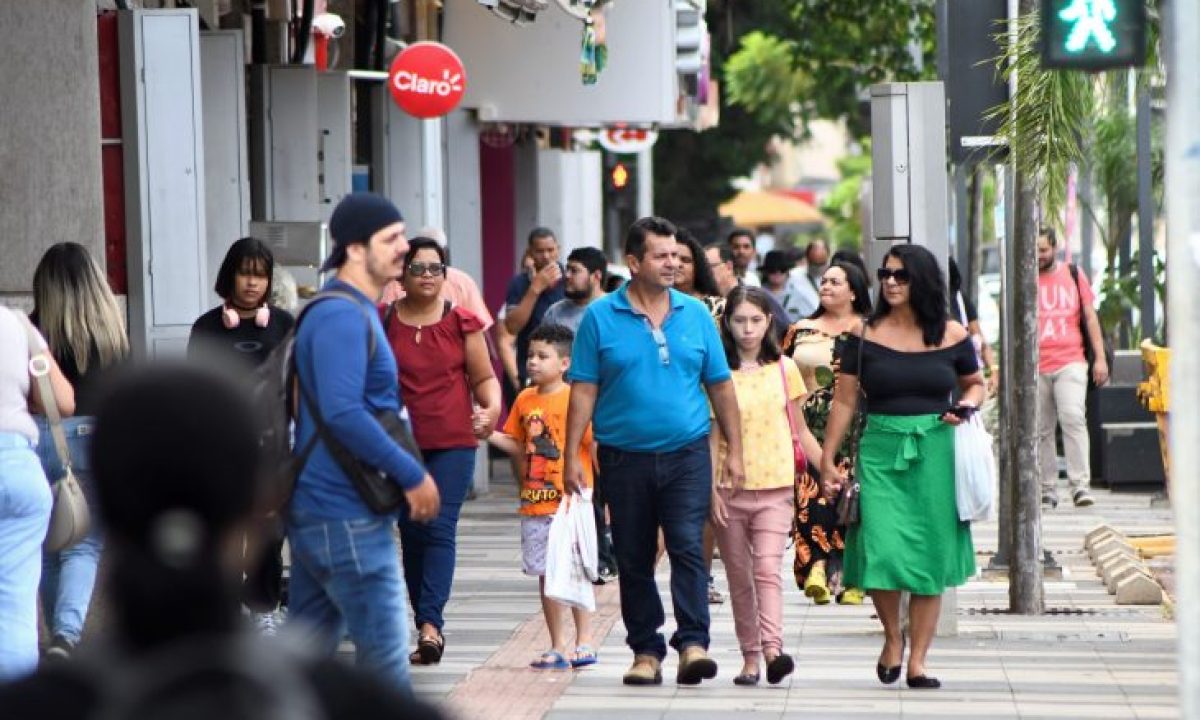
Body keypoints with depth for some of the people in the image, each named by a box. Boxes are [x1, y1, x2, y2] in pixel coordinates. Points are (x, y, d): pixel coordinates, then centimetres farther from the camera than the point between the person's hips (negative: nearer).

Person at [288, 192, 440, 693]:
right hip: (347, 517, -10)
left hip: (316, 508, 10)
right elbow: (344, 413, -26)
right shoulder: (344, 316, -16)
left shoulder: (354, 310, 17)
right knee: (385, 656, -5)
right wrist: (413, 476, -20)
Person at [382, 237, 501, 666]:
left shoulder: (461, 322, 2)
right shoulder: (381, 321, 4)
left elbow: (484, 378, 7)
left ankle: (431, 624, -21)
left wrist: (492, 407, -13)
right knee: (412, 534, 5)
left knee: (440, 529, -13)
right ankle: (427, 629, 13)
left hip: (453, 442, -2)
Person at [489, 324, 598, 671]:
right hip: (534, 502, 6)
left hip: (569, 502, -6)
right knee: (545, 574, 9)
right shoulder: (525, 399, 10)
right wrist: (490, 435, 0)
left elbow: (596, 445, -8)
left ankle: (585, 641, 6)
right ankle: (558, 646, 17)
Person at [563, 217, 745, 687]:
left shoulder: (695, 314, 6)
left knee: (688, 547, -12)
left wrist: (735, 451, 6)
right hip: (625, 457, 0)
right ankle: (646, 650, 16)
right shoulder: (601, 317, 0)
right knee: (634, 559, 7)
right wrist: (571, 457, -5)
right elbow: (583, 391, -1)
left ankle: (693, 642, -13)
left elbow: (720, 386, 9)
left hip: (687, 454, 0)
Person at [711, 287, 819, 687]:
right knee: (739, 577, 8)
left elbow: (800, 431, 14)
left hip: (775, 488, -1)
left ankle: (773, 650, -27)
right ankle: (750, 657, 15)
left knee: (768, 569, -16)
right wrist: (712, 489, -6)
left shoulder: (784, 369, 7)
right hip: (730, 489, 1)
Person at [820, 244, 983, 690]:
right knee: (881, 552, -12)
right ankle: (892, 637, 16)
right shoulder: (866, 335, 2)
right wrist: (827, 459, 3)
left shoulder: (951, 336, 4)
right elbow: (844, 399, 5)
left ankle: (917, 661, 12)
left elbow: (975, 384, 19)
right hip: (880, 452, -1)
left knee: (931, 560, 3)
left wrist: (967, 407, -3)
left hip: (936, 453, 1)